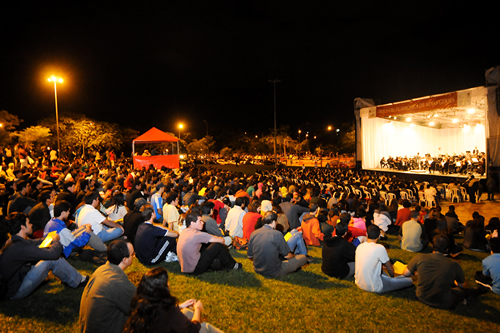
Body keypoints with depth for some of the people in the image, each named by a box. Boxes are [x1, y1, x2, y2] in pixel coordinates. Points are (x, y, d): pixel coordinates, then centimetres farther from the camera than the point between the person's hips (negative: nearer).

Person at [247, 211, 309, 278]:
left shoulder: (253, 233, -4)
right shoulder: (277, 234, -17)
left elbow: (250, 256, 4)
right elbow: (287, 256, -7)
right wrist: (294, 255, 16)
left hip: (257, 270, 6)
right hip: (274, 273, -6)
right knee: (303, 257, 7)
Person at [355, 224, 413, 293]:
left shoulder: (360, 246, -1)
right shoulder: (380, 248, -19)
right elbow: (390, 269, -5)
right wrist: (392, 277, 16)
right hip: (374, 287, -6)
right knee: (409, 281, -1)